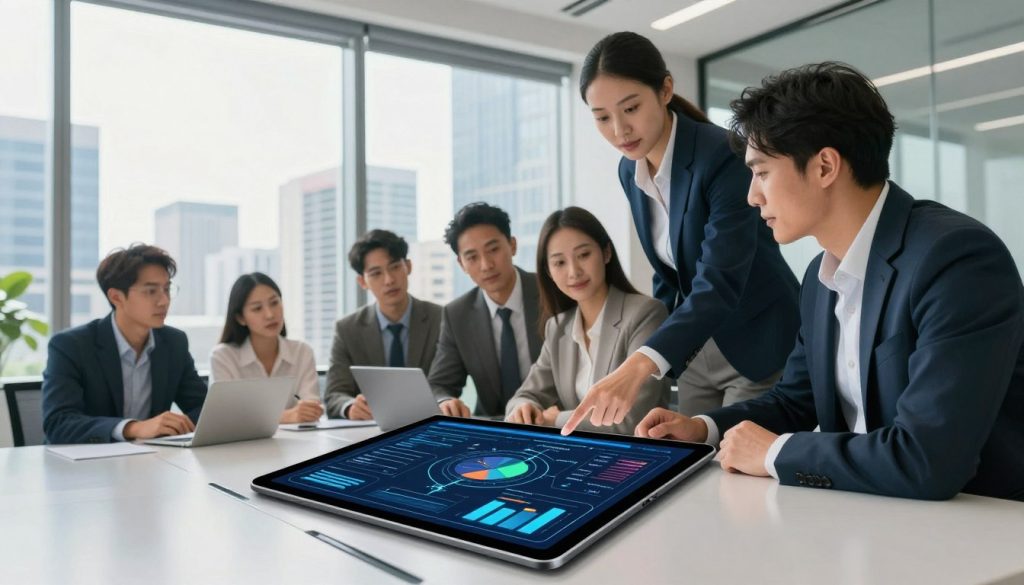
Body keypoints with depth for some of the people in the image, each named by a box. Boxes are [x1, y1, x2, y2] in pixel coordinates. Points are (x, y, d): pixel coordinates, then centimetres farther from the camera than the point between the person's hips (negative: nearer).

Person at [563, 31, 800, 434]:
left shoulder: (725, 156, -24)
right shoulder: (629, 171, -1)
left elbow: (721, 281, -34)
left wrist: (640, 365, -46)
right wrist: (667, 347, 8)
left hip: (756, 344, -6)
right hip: (696, 351, 7)